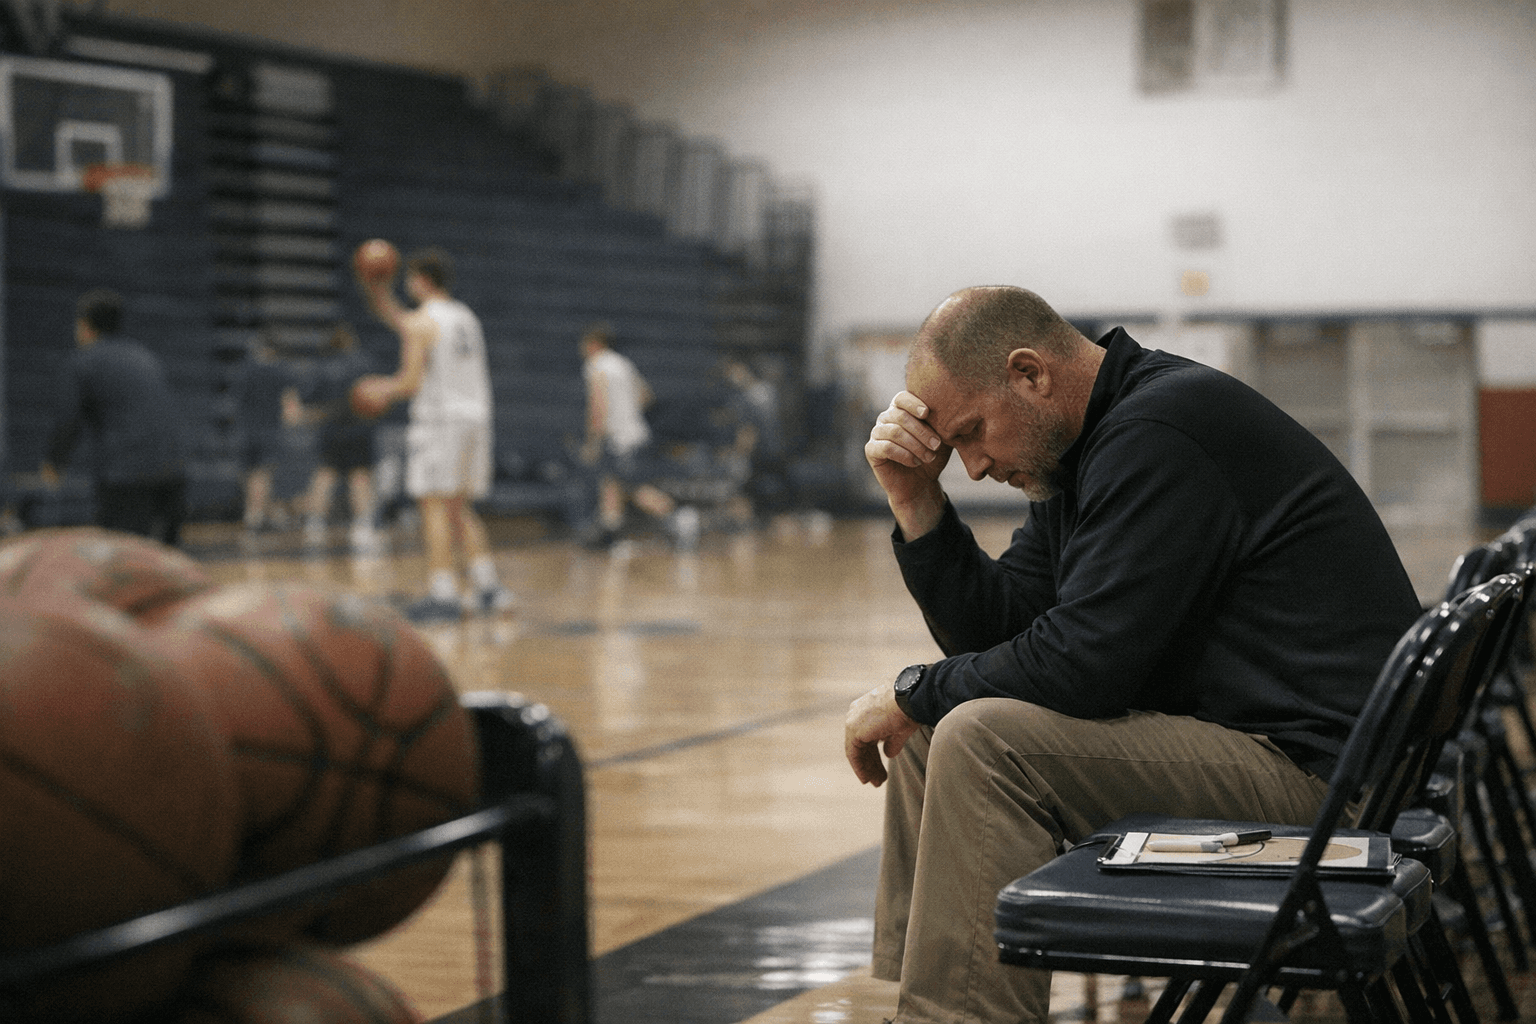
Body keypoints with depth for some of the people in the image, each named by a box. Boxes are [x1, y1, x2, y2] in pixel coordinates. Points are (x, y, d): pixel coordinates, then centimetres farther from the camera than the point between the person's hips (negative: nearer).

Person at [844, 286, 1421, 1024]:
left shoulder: (1158, 434, -18)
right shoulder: (1087, 445, 13)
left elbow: (1080, 663, -23)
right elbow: (995, 635, 12)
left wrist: (911, 695, -9)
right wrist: (914, 499, 1)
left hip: (1308, 765, -11)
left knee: (979, 740, -22)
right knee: (930, 731, 11)